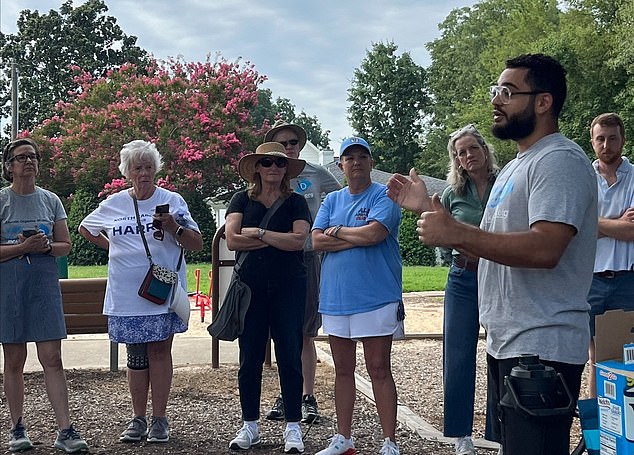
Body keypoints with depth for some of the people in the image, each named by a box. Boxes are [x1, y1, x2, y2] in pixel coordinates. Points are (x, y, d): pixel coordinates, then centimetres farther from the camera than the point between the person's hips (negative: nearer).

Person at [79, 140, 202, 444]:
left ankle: (159, 420, 6)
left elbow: (197, 244, -2)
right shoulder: (113, 204, 7)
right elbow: (85, 228, 25)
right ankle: (138, 419, 16)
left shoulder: (172, 201, 0)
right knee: (136, 356, 8)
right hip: (127, 296, 2)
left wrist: (174, 228, -19)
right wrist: (112, 247, 13)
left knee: (159, 351, -1)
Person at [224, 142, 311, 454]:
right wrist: (279, 239, -8)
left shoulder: (295, 202, 6)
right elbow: (232, 240, -7)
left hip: (288, 287, -1)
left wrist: (258, 233, -9)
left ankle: (293, 427, 8)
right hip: (250, 287, 1)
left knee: (290, 356, 0)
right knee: (249, 357, 5)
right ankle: (249, 426, 17)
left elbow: (299, 240, -10)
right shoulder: (242, 200, 8)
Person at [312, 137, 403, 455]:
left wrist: (338, 231, -5)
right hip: (336, 297, 5)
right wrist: (358, 238, -10)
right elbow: (316, 241, 0)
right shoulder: (332, 200, 13)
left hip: (376, 298, -5)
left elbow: (374, 232, -20)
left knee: (379, 370, -2)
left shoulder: (384, 197, -2)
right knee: (343, 370, 12)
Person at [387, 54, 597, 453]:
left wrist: (455, 232, -24)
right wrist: (428, 208, 17)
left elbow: (544, 249, -29)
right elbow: (488, 247, 22)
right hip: (505, 344, 10)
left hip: (540, 349, -10)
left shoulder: (560, 161, -14)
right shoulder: (519, 165, 19)